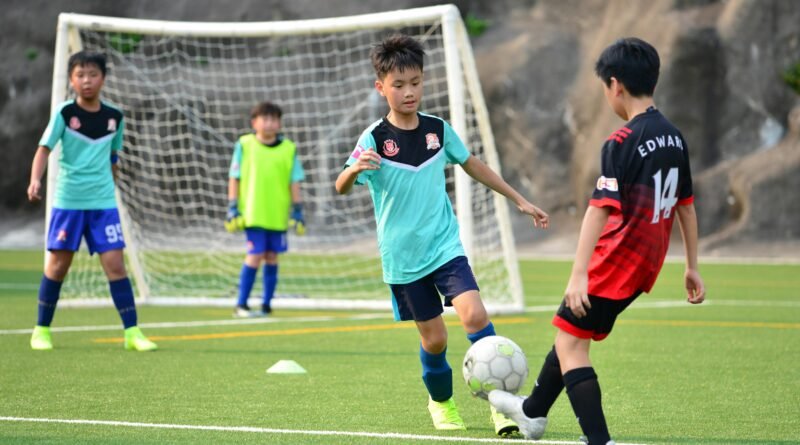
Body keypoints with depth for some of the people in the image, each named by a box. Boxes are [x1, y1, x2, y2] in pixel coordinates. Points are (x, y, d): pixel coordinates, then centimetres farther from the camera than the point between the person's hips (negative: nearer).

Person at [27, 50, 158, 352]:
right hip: (68, 201, -2)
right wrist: (35, 180, -26)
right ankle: (42, 330, 17)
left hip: (103, 203, 2)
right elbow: (44, 149, -11)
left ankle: (132, 332, -3)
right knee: (58, 264, 3)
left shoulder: (114, 117, 5)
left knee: (115, 263, -5)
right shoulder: (64, 113, -5)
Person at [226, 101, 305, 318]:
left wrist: (297, 211, 4)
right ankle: (241, 305, 0)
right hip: (253, 212, -3)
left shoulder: (289, 149, 3)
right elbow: (234, 178, 2)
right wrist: (232, 209, -2)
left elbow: (294, 182, 7)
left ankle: (266, 304, 16)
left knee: (271, 258, 7)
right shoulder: (244, 145, -1)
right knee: (255, 256, -8)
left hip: (278, 215, 3)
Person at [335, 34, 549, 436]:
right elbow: (342, 188, -18)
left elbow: (473, 165, 17)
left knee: (474, 315, -19)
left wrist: (519, 200, 21)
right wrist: (355, 168, -41)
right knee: (433, 337, 4)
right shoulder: (374, 138, -9)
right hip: (403, 257, -2)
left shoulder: (438, 129, 1)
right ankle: (441, 402, 32)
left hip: (445, 245, 2)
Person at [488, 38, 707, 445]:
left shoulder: (622, 143, -18)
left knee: (570, 342, -1)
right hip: (646, 265, 9)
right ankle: (533, 412, 40)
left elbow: (600, 209, -25)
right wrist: (691, 267, 23)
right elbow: (686, 205, 15)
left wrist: (579, 274, -28)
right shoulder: (675, 138, 8)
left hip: (615, 261, -9)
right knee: (573, 330, 24)